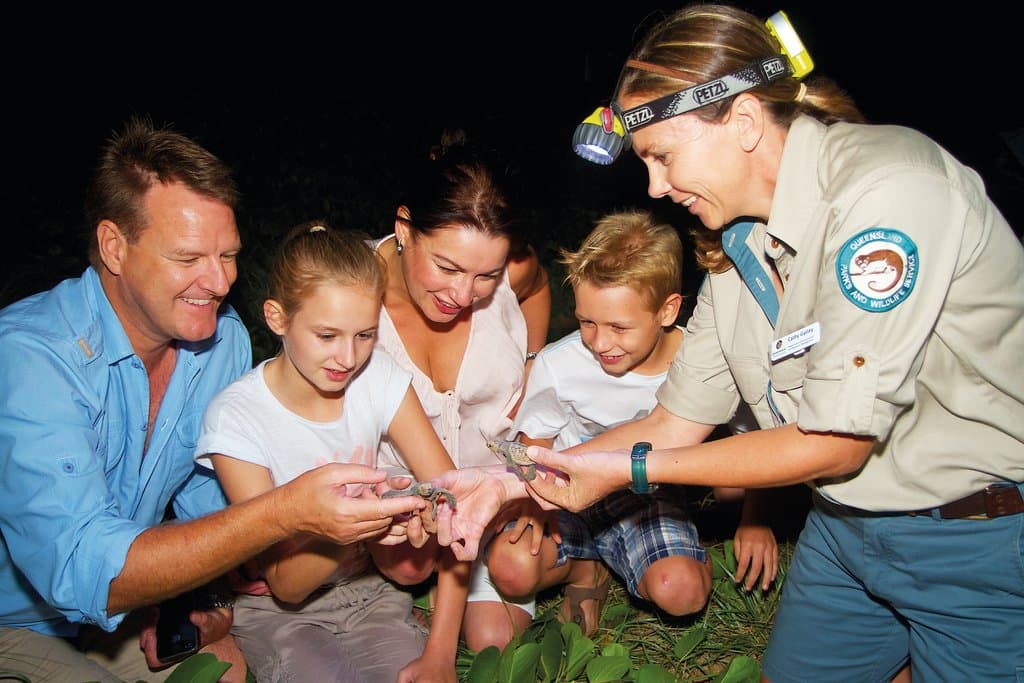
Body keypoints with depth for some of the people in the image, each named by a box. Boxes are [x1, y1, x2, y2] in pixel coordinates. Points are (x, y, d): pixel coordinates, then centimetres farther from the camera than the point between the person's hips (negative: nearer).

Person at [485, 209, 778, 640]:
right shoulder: (557, 364, -17)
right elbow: (536, 443, -1)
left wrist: (754, 518, -6)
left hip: (653, 496, 0)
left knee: (682, 593, -28)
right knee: (511, 570, -27)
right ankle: (585, 567, 9)